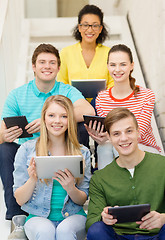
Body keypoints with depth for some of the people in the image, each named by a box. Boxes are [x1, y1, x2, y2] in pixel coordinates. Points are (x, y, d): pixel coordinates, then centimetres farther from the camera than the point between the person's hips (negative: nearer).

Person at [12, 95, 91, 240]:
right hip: (38, 217, 0)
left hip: (73, 216, 1)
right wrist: (32, 180, -19)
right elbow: (20, 200, 1)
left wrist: (70, 188, -16)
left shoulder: (82, 153, 5)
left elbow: (82, 200, 6)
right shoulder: (26, 150, 1)